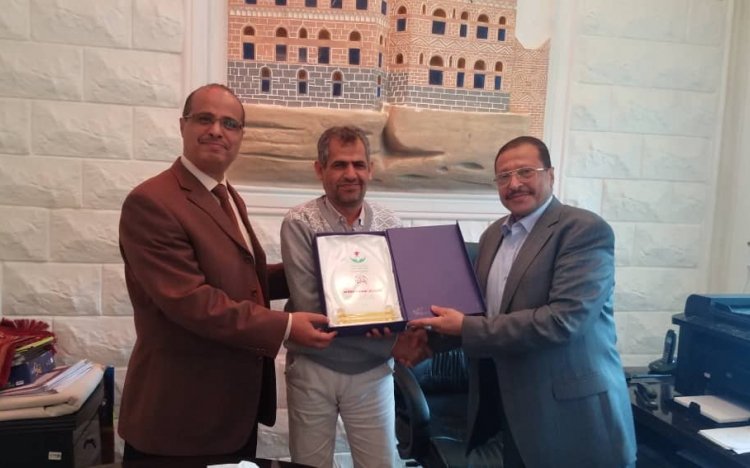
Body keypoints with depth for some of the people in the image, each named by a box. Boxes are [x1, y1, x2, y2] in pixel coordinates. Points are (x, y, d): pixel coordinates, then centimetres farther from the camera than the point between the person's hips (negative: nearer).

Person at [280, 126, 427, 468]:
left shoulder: (389, 225, 0)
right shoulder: (300, 223, -11)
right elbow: (309, 306, -17)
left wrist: (409, 337, -20)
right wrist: (390, 344, -17)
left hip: (373, 371, 3)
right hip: (313, 369, -2)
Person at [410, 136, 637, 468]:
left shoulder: (585, 230, -16)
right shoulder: (494, 234, 8)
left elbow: (563, 320, -26)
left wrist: (466, 328, -23)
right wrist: (435, 333, -2)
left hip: (571, 414, -6)